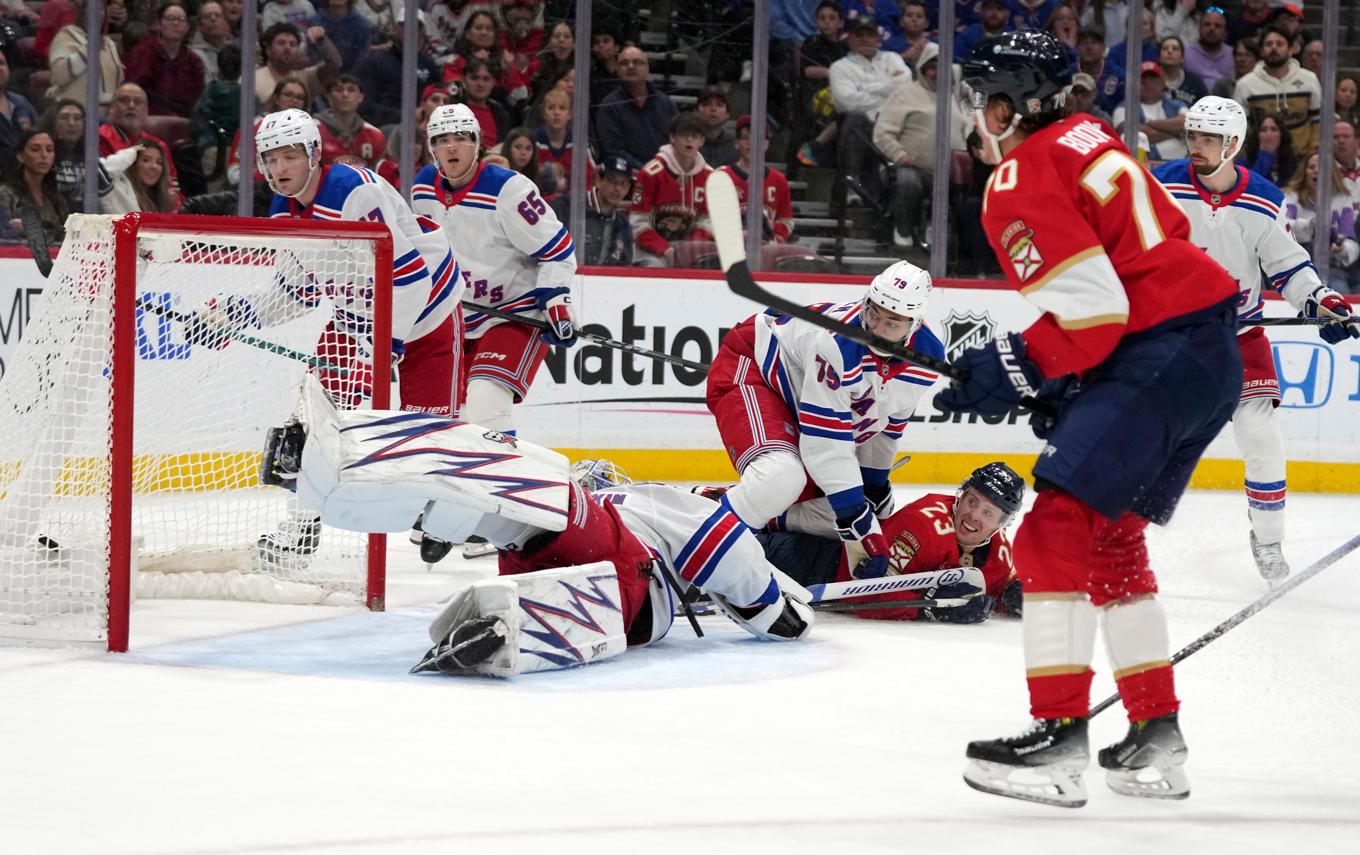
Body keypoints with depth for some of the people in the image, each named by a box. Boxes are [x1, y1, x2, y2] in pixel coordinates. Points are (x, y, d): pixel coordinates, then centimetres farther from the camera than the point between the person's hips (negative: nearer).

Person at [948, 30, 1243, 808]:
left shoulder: (1020, 183, -11)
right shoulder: (1088, 140, 17)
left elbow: (1093, 308, -20)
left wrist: (1018, 369, -8)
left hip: (1158, 358, -10)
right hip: (1214, 353, 10)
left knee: (1058, 531, -12)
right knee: (1111, 538, 19)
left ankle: (1059, 739, -18)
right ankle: (1157, 741, 21)